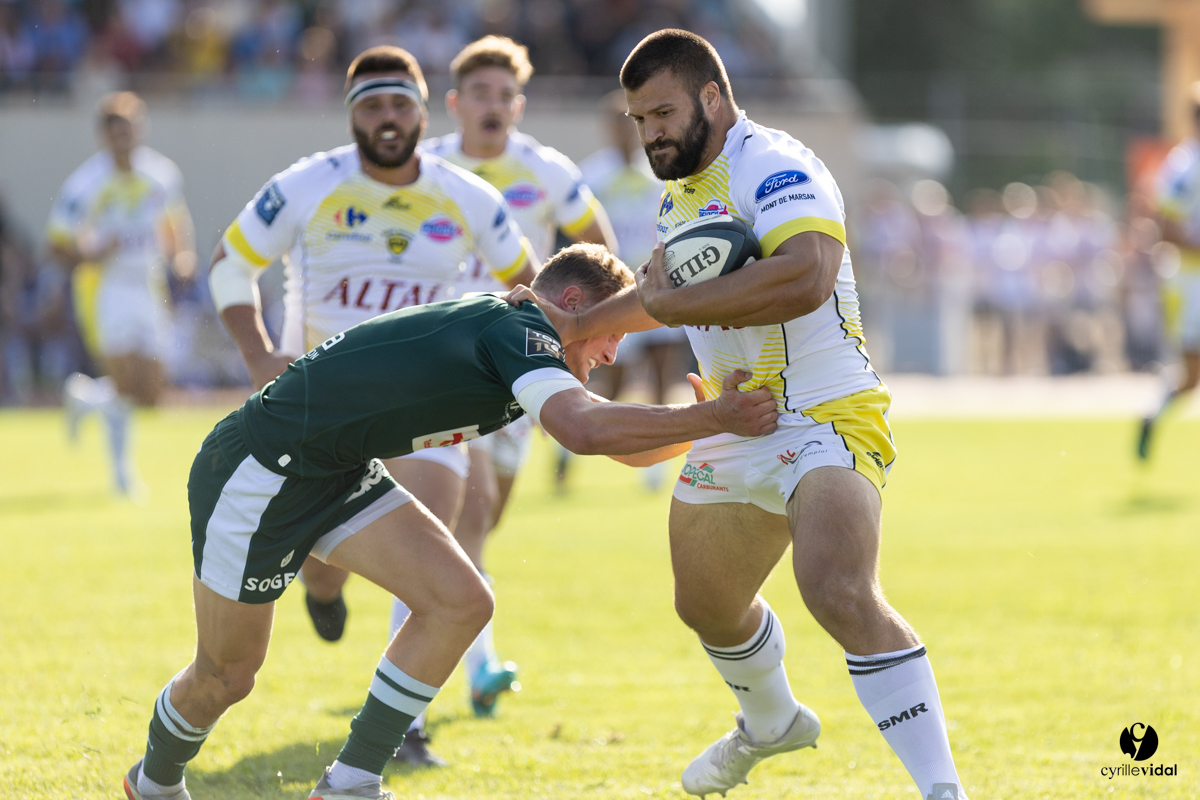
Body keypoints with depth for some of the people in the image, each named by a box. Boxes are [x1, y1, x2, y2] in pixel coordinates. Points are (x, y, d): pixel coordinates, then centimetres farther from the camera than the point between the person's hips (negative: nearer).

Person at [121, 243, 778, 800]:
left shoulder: (504, 332, 9)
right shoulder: (517, 328, -19)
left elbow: (621, 442, 17)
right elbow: (584, 431, -38)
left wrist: (716, 417, 4)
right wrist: (713, 419, -32)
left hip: (338, 475, 9)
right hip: (259, 471, -9)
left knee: (460, 601, -6)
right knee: (226, 676, 5)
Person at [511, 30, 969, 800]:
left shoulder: (773, 166, -18)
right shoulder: (681, 193, 13)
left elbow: (804, 279, -37)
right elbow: (659, 286, 34)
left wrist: (671, 304, -29)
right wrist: (577, 324, 26)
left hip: (824, 418, -10)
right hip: (734, 433, 10)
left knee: (840, 595, -31)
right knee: (707, 605, 27)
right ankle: (770, 723, 56)